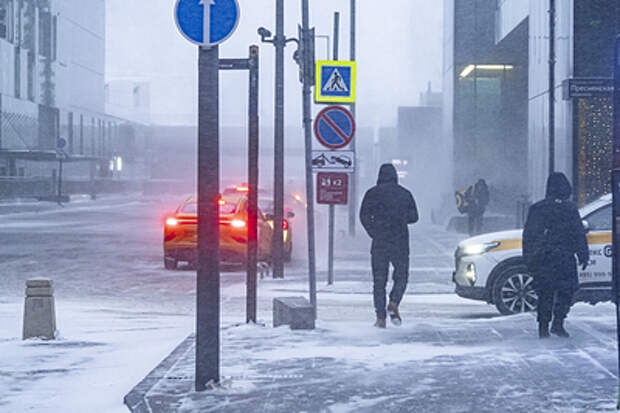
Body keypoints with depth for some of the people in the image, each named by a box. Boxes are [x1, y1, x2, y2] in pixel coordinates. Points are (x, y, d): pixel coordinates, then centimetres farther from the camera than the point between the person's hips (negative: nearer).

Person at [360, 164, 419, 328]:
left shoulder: (373, 193, 2)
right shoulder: (405, 194, 7)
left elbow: (364, 216, -6)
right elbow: (414, 217, 10)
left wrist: (373, 233, 5)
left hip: (379, 242, 0)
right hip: (400, 242, 0)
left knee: (379, 280, 5)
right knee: (401, 276, 14)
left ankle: (381, 317, -1)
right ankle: (393, 304, -11)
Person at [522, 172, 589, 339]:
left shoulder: (536, 208, 8)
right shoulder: (570, 209, -3)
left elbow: (527, 236, 10)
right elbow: (579, 234, -3)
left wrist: (528, 259, 16)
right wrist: (583, 256, 3)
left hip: (540, 260, 4)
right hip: (563, 257, -4)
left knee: (544, 293, 10)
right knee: (565, 291, 5)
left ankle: (543, 327, 7)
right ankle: (558, 323, -6)